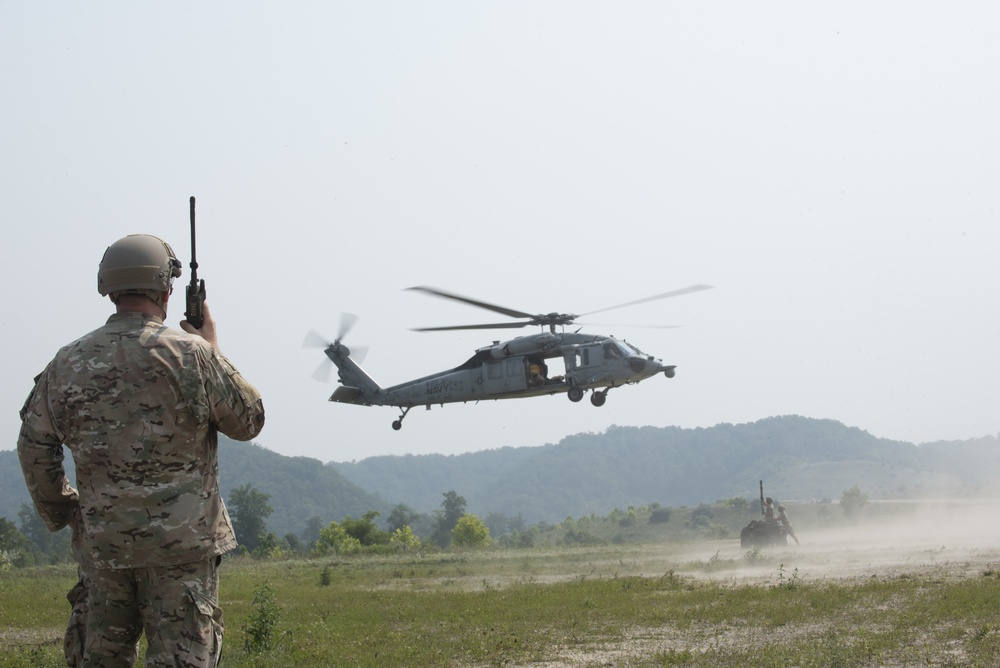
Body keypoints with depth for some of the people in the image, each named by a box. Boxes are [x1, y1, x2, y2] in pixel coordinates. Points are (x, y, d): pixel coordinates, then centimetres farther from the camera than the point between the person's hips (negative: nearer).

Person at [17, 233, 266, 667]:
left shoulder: (67, 364, 3)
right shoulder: (192, 355, -9)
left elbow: (34, 449, 8)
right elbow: (249, 420, 3)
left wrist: (60, 513, 21)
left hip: (101, 542, 4)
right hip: (182, 541, -3)